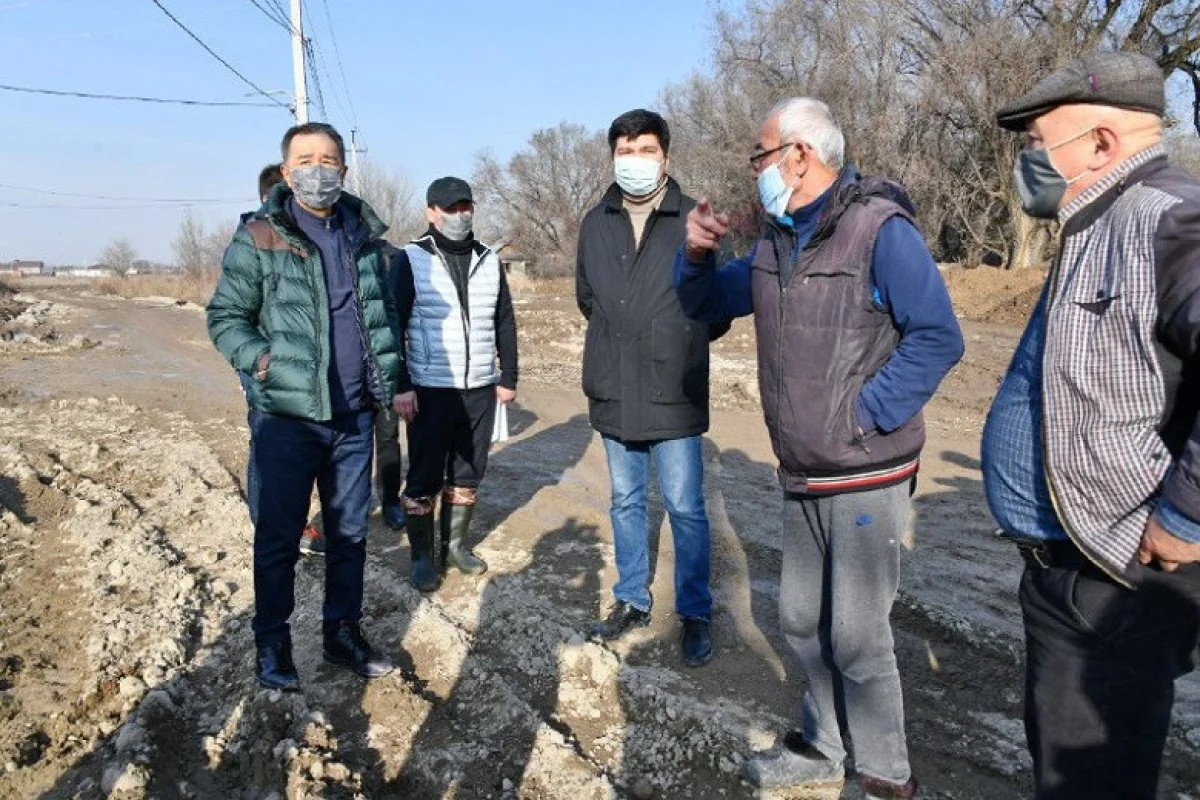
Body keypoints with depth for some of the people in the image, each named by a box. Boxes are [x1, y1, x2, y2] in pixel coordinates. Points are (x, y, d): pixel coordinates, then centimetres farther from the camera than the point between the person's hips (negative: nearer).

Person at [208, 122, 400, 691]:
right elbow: (225, 317, -3)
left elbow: (386, 314, 16)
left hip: (354, 416, 4)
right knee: (279, 537, 7)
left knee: (350, 533, 14)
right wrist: (261, 360, -17)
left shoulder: (366, 235, 8)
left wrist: (389, 376, 8)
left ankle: (343, 633, 30)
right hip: (287, 416, -4)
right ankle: (272, 645, 25)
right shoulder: (259, 238, -5)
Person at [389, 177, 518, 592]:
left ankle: (455, 544, 28)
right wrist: (400, 386, -13)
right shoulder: (410, 260, -5)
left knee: (468, 475, 12)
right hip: (429, 391, -4)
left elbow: (505, 323, 12)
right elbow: (393, 327, -8)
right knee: (424, 479, 3)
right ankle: (422, 556, 17)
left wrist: (508, 377, 9)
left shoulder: (489, 260, 8)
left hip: (480, 390, 4)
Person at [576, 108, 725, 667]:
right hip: (614, 392, 4)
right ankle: (632, 601, 32)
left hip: (675, 395, -4)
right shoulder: (595, 224, 5)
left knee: (685, 509, 4)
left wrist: (678, 343, -1)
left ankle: (695, 615, 20)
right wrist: (621, 339, 10)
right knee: (625, 503, 16)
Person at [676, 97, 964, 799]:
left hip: (866, 479, -8)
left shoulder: (881, 229, -14)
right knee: (804, 623, 18)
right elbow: (706, 303, 18)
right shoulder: (777, 242, 10)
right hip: (802, 478, 8)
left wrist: (863, 417, -19)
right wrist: (697, 255, -2)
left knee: (858, 638, 1)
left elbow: (938, 338, -19)